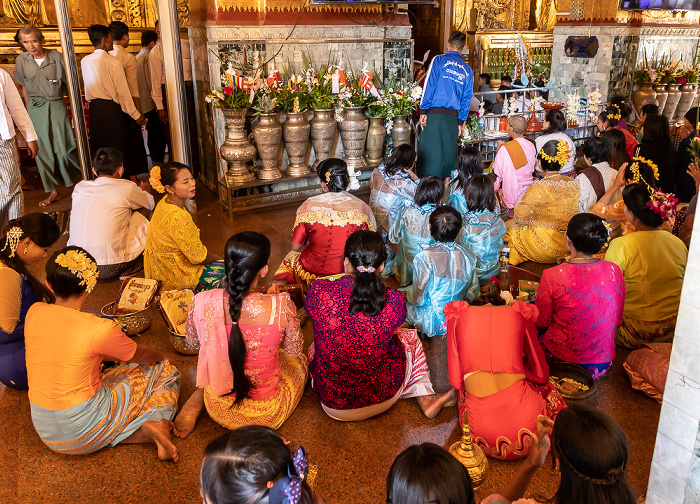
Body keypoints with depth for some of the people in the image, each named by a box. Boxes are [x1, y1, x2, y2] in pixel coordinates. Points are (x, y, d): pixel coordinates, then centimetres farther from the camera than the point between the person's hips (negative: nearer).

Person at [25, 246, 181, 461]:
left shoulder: (34, 312, -6)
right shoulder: (99, 329, -22)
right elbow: (141, 355, -2)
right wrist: (162, 356, 20)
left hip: (44, 430, 6)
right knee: (164, 370, 8)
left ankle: (146, 430, 2)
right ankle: (154, 425, -10)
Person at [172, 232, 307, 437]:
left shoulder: (202, 303, -20)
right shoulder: (280, 306, -28)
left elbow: (192, 340, 3)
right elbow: (294, 349, -7)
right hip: (266, 415, -2)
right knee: (300, 360, 28)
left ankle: (199, 397, 13)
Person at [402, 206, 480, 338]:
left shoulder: (424, 257, -26)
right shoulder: (467, 256, -12)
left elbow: (419, 298, -19)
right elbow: (473, 294, -2)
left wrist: (406, 292, 3)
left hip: (430, 321, -5)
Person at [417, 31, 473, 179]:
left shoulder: (439, 60, 1)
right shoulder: (467, 70, 14)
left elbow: (429, 85, -6)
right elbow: (467, 98, 14)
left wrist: (423, 111, -6)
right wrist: (460, 122, 18)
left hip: (435, 114, -4)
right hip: (453, 117, 4)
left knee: (430, 152, -3)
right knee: (449, 153, 10)